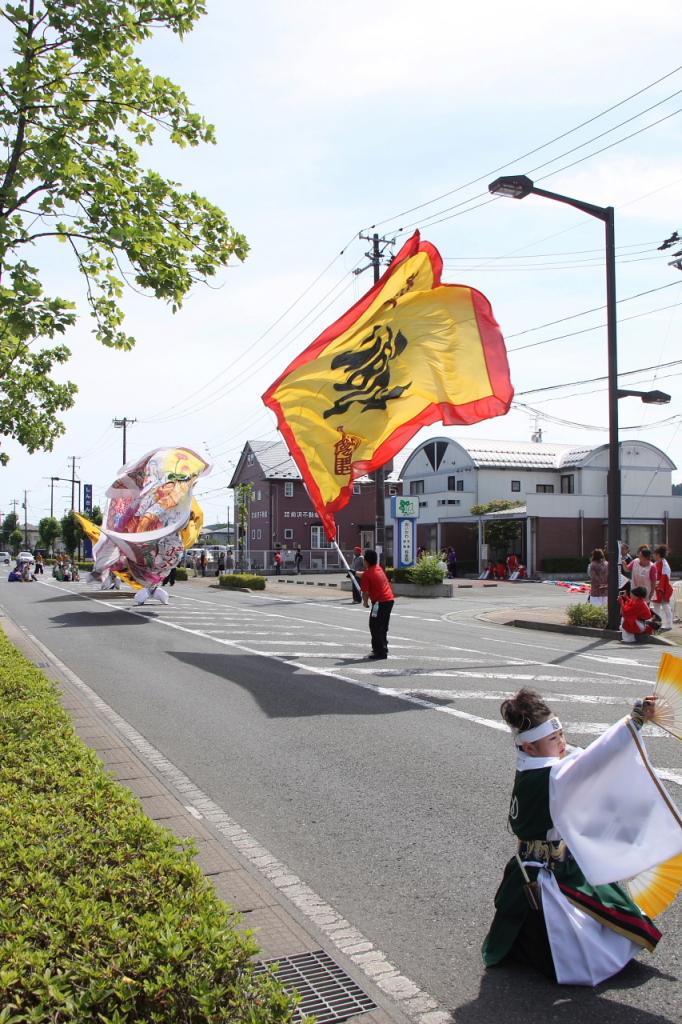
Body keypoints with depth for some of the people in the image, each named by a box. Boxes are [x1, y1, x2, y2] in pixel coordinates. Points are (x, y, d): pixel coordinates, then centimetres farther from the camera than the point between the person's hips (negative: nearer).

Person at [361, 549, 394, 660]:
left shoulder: (367, 574, -14)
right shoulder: (379, 568, 12)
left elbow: (366, 592, -12)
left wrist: (365, 602, 7)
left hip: (380, 602, -9)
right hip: (389, 599, 9)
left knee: (375, 627, -2)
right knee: (382, 626, 19)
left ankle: (380, 653, -3)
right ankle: (382, 650, 27)